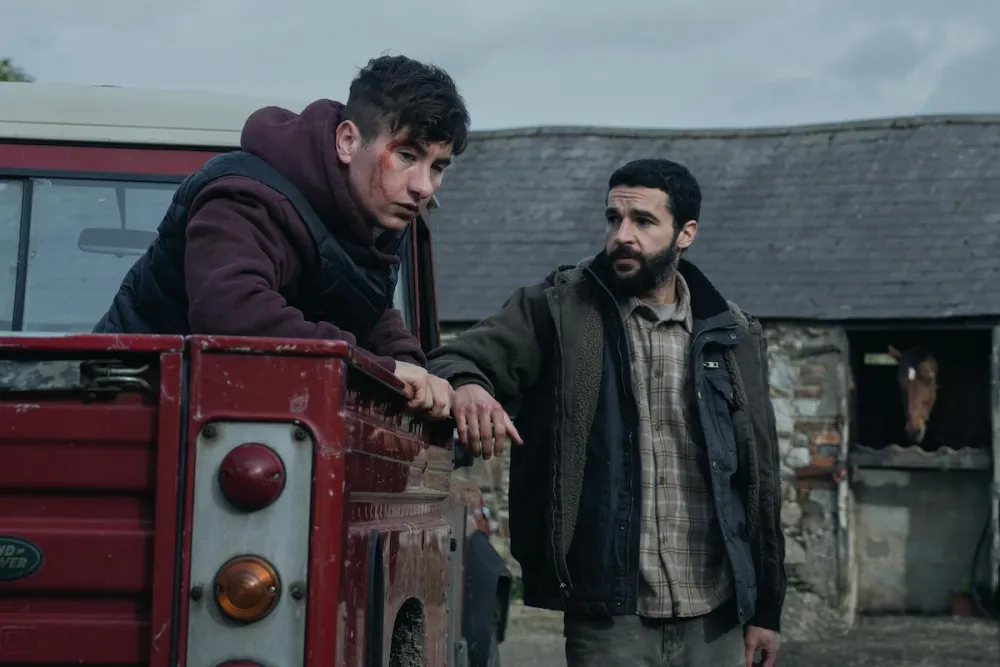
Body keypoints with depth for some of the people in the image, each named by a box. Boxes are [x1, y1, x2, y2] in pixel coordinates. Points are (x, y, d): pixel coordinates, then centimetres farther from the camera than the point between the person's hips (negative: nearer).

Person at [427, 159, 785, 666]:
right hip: (609, 615, -2)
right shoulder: (557, 310, 1)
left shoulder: (734, 337, 9)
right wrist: (465, 384, -32)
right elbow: (458, 358, -8)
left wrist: (766, 607, 11)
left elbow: (759, 475, 11)